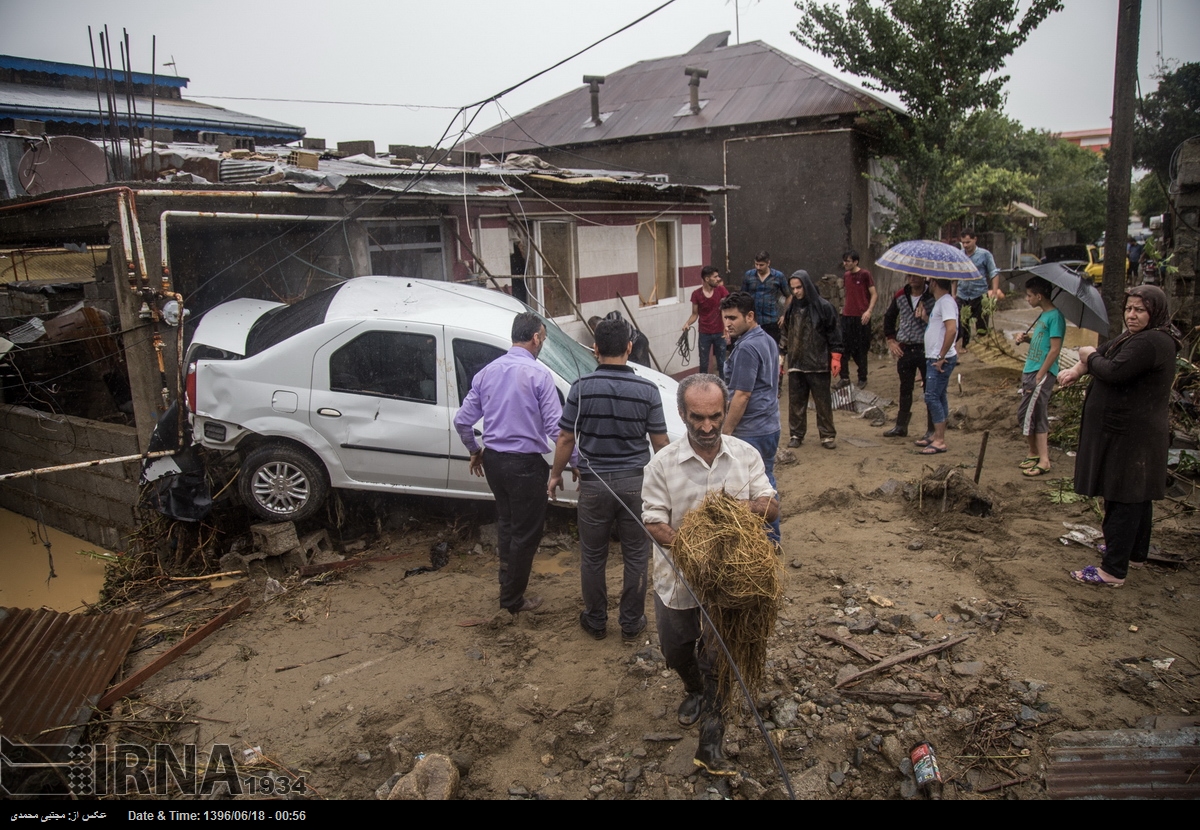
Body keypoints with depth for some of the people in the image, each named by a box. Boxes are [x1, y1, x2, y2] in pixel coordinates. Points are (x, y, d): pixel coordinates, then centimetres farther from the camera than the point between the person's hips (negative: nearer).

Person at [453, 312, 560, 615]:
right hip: (525, 463, -7)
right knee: (526, 532, 8)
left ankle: (508, 581, 39)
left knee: (506, 523, 24)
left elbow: (462, 421, 7)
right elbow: (555, 427, -18)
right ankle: (513, 599, 19)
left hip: (493, 459, 7)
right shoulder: (538, 374, -14)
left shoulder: (486, 372, 5)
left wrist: (475, 451, 22)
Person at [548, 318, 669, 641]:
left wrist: (556, 474, 10)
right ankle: (631, 623, 26)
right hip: (635, 482, 0)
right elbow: (660, 442, -3)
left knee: (592, 557, 16)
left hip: (594, 483, 0)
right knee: (636, 556, 15)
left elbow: (566, 438, -6)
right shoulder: (647, 390, -8)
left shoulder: (582, 388, -10)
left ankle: (595, 621, 29)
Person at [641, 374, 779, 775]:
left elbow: (771, 507, -4)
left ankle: (710, 741, 15)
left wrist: (739, 506, -27)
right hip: (678, 576, 1)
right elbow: (654, 521, -12)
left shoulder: (746, 455, -6)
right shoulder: (663, 463, -12)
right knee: (675, 649, 19)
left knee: (719, 654, 0)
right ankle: (695, 691, 51)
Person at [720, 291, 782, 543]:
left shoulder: (746, 348, -19)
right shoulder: (767, 340, 12)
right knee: (766, 483, 17)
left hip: (750, 432, -10)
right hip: (770, 426, 10)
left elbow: (741, 396, -21)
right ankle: (771, 539, 27)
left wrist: (725, 432, -16)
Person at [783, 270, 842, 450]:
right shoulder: (792, 308, 10)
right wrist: (783, 356, 14)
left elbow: (834, 333, -5)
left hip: (819, 364, -4)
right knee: (795, 401, 6)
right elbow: (786, 334, 17)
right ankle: (796, 434, 15)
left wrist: (835, 357, -9)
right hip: (795, 364, 4)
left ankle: (828, 435, 14)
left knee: (823, 401, 3)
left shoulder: (824, 307, -5)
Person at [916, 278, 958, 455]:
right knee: (938, 397, 14)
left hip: (941, 360, -10)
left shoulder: (946, 302, -15)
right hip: (935, 358, 10)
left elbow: (951, 329, -26)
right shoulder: (940, 301, 16)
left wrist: (942, 357, -24)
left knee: (932, 397, -10)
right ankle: (937, 435, 22)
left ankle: (940, 441, -7)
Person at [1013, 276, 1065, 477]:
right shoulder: (1043, 315, 14)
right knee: (1026, 415, 13)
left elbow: (1055, 349, -18)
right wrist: (1027, 338, 3)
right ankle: (1034, 453, 26)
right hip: (1030, 371, 9)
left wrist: (1039, 376, -20)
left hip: (1042, 373, -9)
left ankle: (1044, 461, -3)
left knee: (1031, 415, -8)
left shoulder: (1055, 316, -14)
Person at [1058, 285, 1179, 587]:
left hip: (1129, 436, -11)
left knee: (1123, 501, -7)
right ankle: (1135, 553, 35)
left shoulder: (1150, 343, -21)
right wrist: (1078, 369, -9)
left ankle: (1114, 570, -2)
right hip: (1140, 434, 11)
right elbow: (1104, 352, 10)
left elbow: (1114, 371, -27)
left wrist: (1089, 356, -7)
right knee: (1137, 497, 21)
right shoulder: (1135, 338, 14)